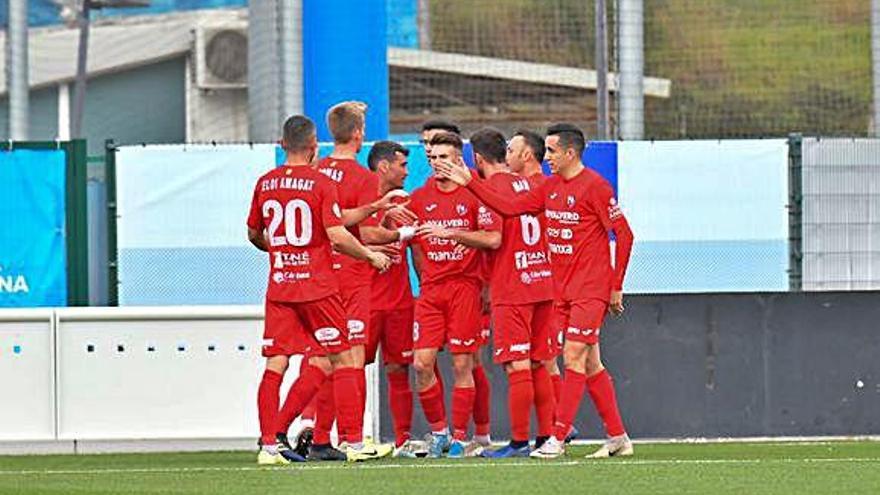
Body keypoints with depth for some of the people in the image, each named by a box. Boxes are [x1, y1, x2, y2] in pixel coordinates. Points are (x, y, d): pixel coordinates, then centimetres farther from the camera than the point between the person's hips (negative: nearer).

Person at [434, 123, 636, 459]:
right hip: (562, 290, 8)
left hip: (590, 290, -8)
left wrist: (616, 287, -9)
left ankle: (558, 439, -10)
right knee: (590, 364, 8)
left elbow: (624, 234, -10)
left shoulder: (595, 187, -11)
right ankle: (618, 438, 13)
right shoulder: (551, 187, 12)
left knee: (574, 358, -10)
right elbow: (510, 207, 12)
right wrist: (469, 182, 8)